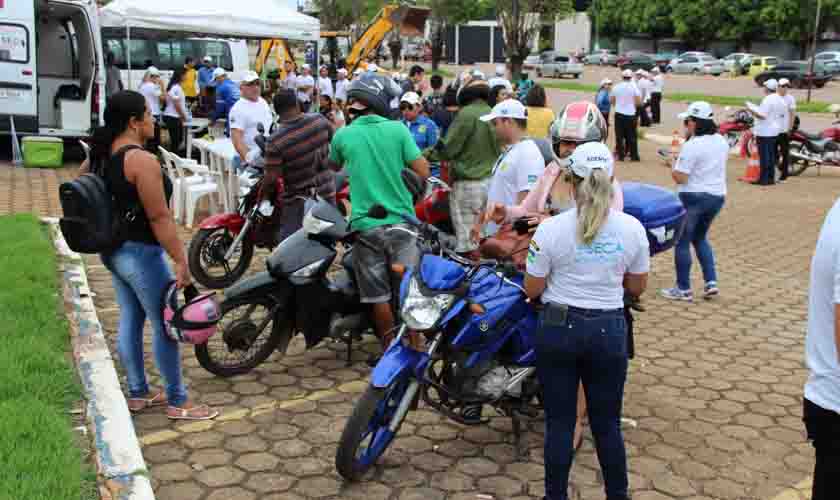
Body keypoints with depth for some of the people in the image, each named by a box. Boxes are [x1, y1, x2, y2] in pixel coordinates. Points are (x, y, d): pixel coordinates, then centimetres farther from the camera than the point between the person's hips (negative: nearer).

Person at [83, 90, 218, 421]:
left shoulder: (100, 155, 5)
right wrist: (181, 260, -21)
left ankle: (137, 393, 28)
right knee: (166, 325, 1)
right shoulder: (142, 160, -23)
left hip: (113, 251, 9)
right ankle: (178, 402, 11)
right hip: (140, 252, -9)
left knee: (130, 320, 17)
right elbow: (159, 217, -24)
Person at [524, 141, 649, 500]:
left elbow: (532, 290, -6)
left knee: (559, 422, 10)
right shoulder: (632, 228, -5)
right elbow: (637, 287, 5)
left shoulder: (551, 229, -12)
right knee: (607, 423, 15)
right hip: (609, 331, 2)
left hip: (558, 329, -2)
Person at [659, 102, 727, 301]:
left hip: (694, 197, -8)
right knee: (700, 238, 24)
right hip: (717, 196, 8)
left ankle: (683, 289, 10)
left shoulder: (692, 145, -18)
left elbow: (680, 178, -21)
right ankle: (711, 282, 14)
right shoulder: (722, 141, 6)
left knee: (682, 242, 6)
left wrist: (671, 164, -2)